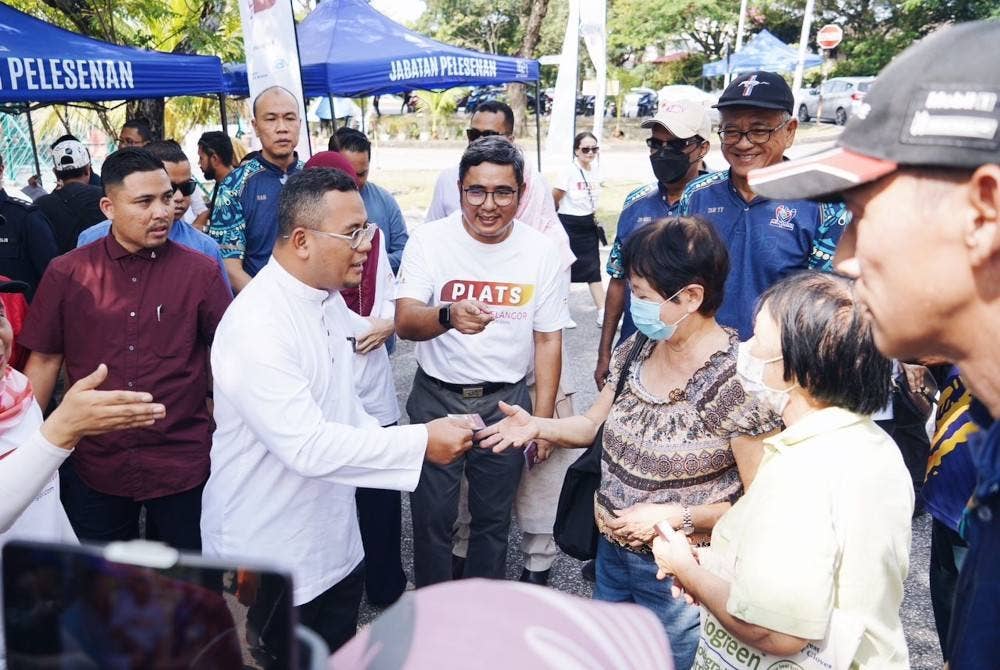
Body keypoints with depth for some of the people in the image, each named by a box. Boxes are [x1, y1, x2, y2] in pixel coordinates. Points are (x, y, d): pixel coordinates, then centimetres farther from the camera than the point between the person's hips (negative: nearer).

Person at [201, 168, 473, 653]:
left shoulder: (329, 296, 3)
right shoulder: (257, 325, -27)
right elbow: (306, 445, -31)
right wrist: (420, 442, -28)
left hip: (334, 539, 8)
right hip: (269, 560, -8)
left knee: (339, 656, 23)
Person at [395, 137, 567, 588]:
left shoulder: (540, 251, -6)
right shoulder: (429, 240, -11)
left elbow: (548, 338, 0)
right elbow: (405, 323, -21)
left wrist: (542, 419, -2)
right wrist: (449, 315, -44)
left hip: (506, 402, 2)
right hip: (437, 398, -1)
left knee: (493, 516, 17)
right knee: (432, 514, 9)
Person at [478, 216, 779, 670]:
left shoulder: (737, 380, -25)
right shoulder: (639, 347, -4)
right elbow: (596, 424, 7)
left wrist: (675, 516, -25)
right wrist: (537, 426, -10)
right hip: (613, 548, 7)